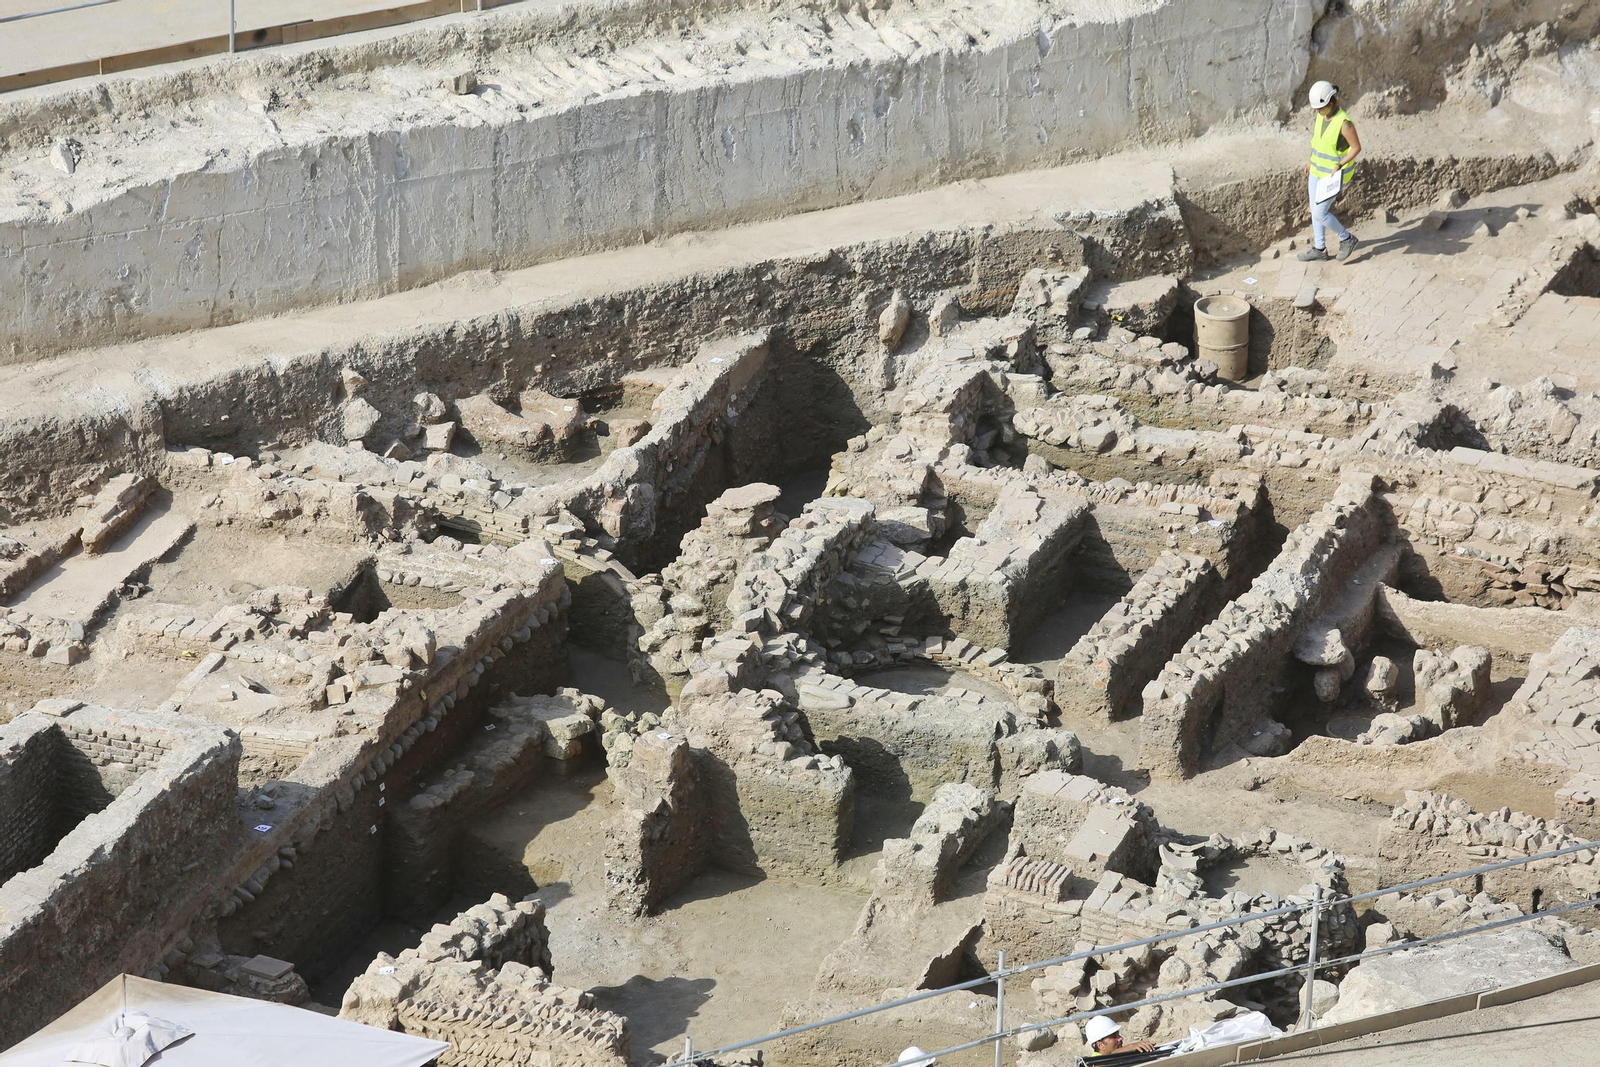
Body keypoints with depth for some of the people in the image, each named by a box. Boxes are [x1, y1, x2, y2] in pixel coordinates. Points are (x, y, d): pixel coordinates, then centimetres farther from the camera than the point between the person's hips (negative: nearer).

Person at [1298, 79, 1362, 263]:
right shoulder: (1319, 117, -2)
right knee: (1315, 211, 14)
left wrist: (1339, 166, -25)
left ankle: (1347, 239, 15)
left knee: (1319, 213, -5)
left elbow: (1356, 148, -18)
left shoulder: (1344, 123, -26)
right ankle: (1319, 249, 27)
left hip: (1334, 174, -8)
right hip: (1317, 170, 8)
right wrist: (1311, 162, 15)